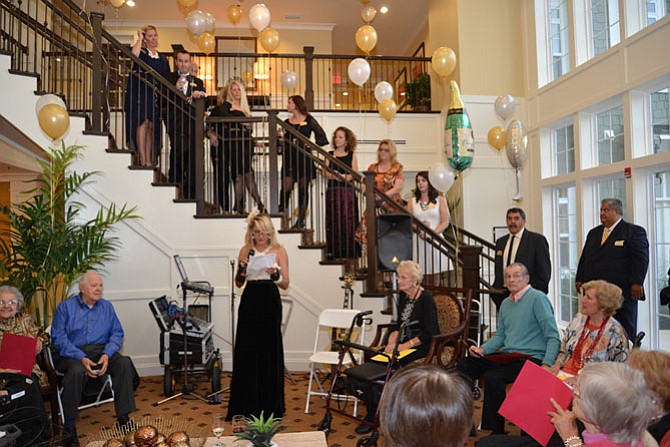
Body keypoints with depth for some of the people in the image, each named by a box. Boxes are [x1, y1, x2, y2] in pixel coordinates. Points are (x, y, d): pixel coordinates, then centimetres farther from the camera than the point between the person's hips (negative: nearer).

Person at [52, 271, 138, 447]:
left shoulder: (107, 306, 13)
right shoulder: (66, 307, 3)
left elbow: (117, 333, 7)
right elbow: (58, 338, -7)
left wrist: (107, 354, -13)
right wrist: (81, 358, -20)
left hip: (102, 351, 3)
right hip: (73, 354, -3)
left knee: (124, 363, -26)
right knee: (77, 371, -37)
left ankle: (123, 418, -19)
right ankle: (69, 429, -25)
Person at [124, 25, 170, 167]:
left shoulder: (163, 58, 19)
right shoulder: (141, 53, 4)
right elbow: (134, 55, -21)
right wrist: (139, 38, -8)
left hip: (156, 97, 5)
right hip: (140, 94, -5)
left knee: (151, 126, 3)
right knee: (143, 122, -16)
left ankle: (149, 160, 4)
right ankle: (142, 159, -18)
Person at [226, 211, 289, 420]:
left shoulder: (279, 251, 2)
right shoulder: (246, 250, 9)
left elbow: (285, 284, -1)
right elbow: (238, 283, 11)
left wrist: (275, 275, -21)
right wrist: (242, 268, -8)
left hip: (270, 303, -2)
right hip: (249, 302, 2)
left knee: (269, 351, 2)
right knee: (246, 351, 4)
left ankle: (269, 405, 16)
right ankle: (246, 404, 17)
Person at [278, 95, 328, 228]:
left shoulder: (309, 120, 3)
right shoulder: (286, 122, 13)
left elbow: (322, 137, 1)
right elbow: (283, 143, 17)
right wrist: (281, 137, -3)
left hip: (304, 158, -2)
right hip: (289, 158, 2)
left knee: (303, 189, 1)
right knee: (286, 188, -9)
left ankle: (301, 220, 8)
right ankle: (282, 211, 11)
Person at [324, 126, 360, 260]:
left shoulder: (352, 155, 9)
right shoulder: (330, 154, 13)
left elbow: (354, 174, 0)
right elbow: (325, 172, 4)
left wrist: (343, 177, -17)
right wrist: (334, 176, -15)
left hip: (347, 190, -1)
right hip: (332, 190, 1)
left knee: (348, 221, -6)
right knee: (333, 221, -1)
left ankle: (349, 252, -2)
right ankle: (334, 252, 3)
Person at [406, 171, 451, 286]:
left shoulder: (440, 200, 8)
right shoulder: (412, 202, 12)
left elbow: (445, 222, 0)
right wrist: (419, 231, -13)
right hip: (418, 241, 1)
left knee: (435, 274, 0)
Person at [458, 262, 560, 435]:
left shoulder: (538, 298, -8)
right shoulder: (506, 303, 16)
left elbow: (553, 338, -12)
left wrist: (546, 365, -24)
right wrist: (482, 349, 2)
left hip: (531, 358, -8)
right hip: (507, 356, 8)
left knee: (491, 377, -30)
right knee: (463, 365, -6)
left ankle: (497, 431, -11)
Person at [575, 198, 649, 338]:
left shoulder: (634, 231, -1)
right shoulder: (594, 233, 17)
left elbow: (641, 259, -9)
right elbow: (584, 258, 18)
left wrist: (636, 283, -16)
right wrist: (580, 279, 11)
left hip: (622, 293, -5)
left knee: (625, 331, 5)